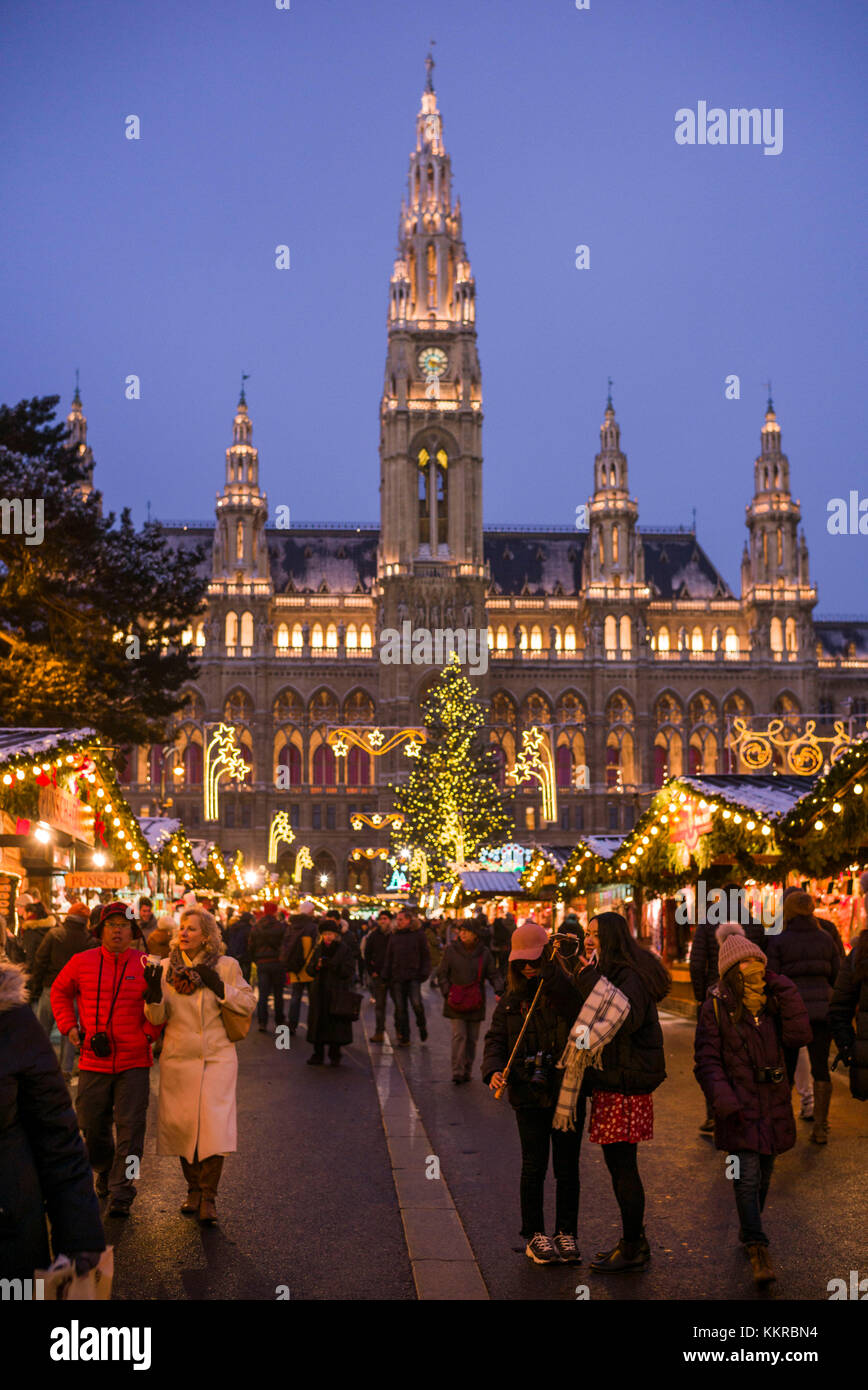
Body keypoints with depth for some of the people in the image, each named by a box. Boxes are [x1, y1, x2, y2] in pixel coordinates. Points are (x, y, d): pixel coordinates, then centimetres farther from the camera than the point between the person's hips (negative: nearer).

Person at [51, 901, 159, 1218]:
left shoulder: (147, 965, -3)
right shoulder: (82, 962, 1)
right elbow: (59, 991, 17)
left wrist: (148, 1033, -3)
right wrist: (69, 1026, 7)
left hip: (134, 1062, -2)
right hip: (93, 1060, 2)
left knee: (130, 1127, -5)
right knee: (92, 1126, 11)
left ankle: (121, 1194, 2)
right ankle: (104, 1171, 39)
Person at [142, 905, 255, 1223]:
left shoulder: (226, 966, 0)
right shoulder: (167, 967, 5)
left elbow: (248, 1004, 0)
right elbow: (157, 1017, 1)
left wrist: (219, 987, -12)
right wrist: (153, 992, -18)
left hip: (217, 1057, -2)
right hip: (178, 1058, 2)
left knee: (214, 1124, -11)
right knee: (181, 1124, 5)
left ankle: (208, 1197, -1)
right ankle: (193, 1188, 25)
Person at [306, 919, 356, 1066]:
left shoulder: (345, 949, -2)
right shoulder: (319, 949, 11)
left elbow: (348, 971, -9)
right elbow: (310, 970, 12)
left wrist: (331, 964, -19)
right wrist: (317, 965, -10)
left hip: (337, 993, -4)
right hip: (319, 993, 4)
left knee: (336, 1025, -2)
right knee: (318, 1024, 3)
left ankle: (335, 1055, 8)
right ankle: (318, 1055, 11)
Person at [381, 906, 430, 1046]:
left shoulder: (418, 935, 2)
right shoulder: (394, 936, 12)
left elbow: (425, 955, 4)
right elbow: (388, 957, 14)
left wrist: (424, 973, -6)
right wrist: (385, 976, 8)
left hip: (413, 976, -4)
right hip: (397, 977, 4)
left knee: (416, 1003, -18)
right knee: (400, 1008, 4)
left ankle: (422, 1025, 11)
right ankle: (404, 1038, 13)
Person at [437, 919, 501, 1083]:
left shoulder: (484, 953, 3)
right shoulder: (451, 950, 0)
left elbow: (493, 975, 5)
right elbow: (442, 974, 4)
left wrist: (499, 989, -13)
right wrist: (447, 994, -7)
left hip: (475, 1003, 2)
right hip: (456, 1002, -2)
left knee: (472, 1038, 8)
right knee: (459, 1036, -11)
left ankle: (467, 1071, 20)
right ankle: (457, 1073, -11)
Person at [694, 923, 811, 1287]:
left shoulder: (773, 1003, 4)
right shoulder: (716, 1008, -6)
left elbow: (797, 1037, -9)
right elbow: (706, 1059, -7)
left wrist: (785, 993, -14)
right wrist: (722, 1098, -20)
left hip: (772, 1105, 4)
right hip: (738, 1105, -4)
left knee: (763, 1175, 14)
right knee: (746, 1177, -11)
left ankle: (748, 1234, 33)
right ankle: (758, 1250, -6)